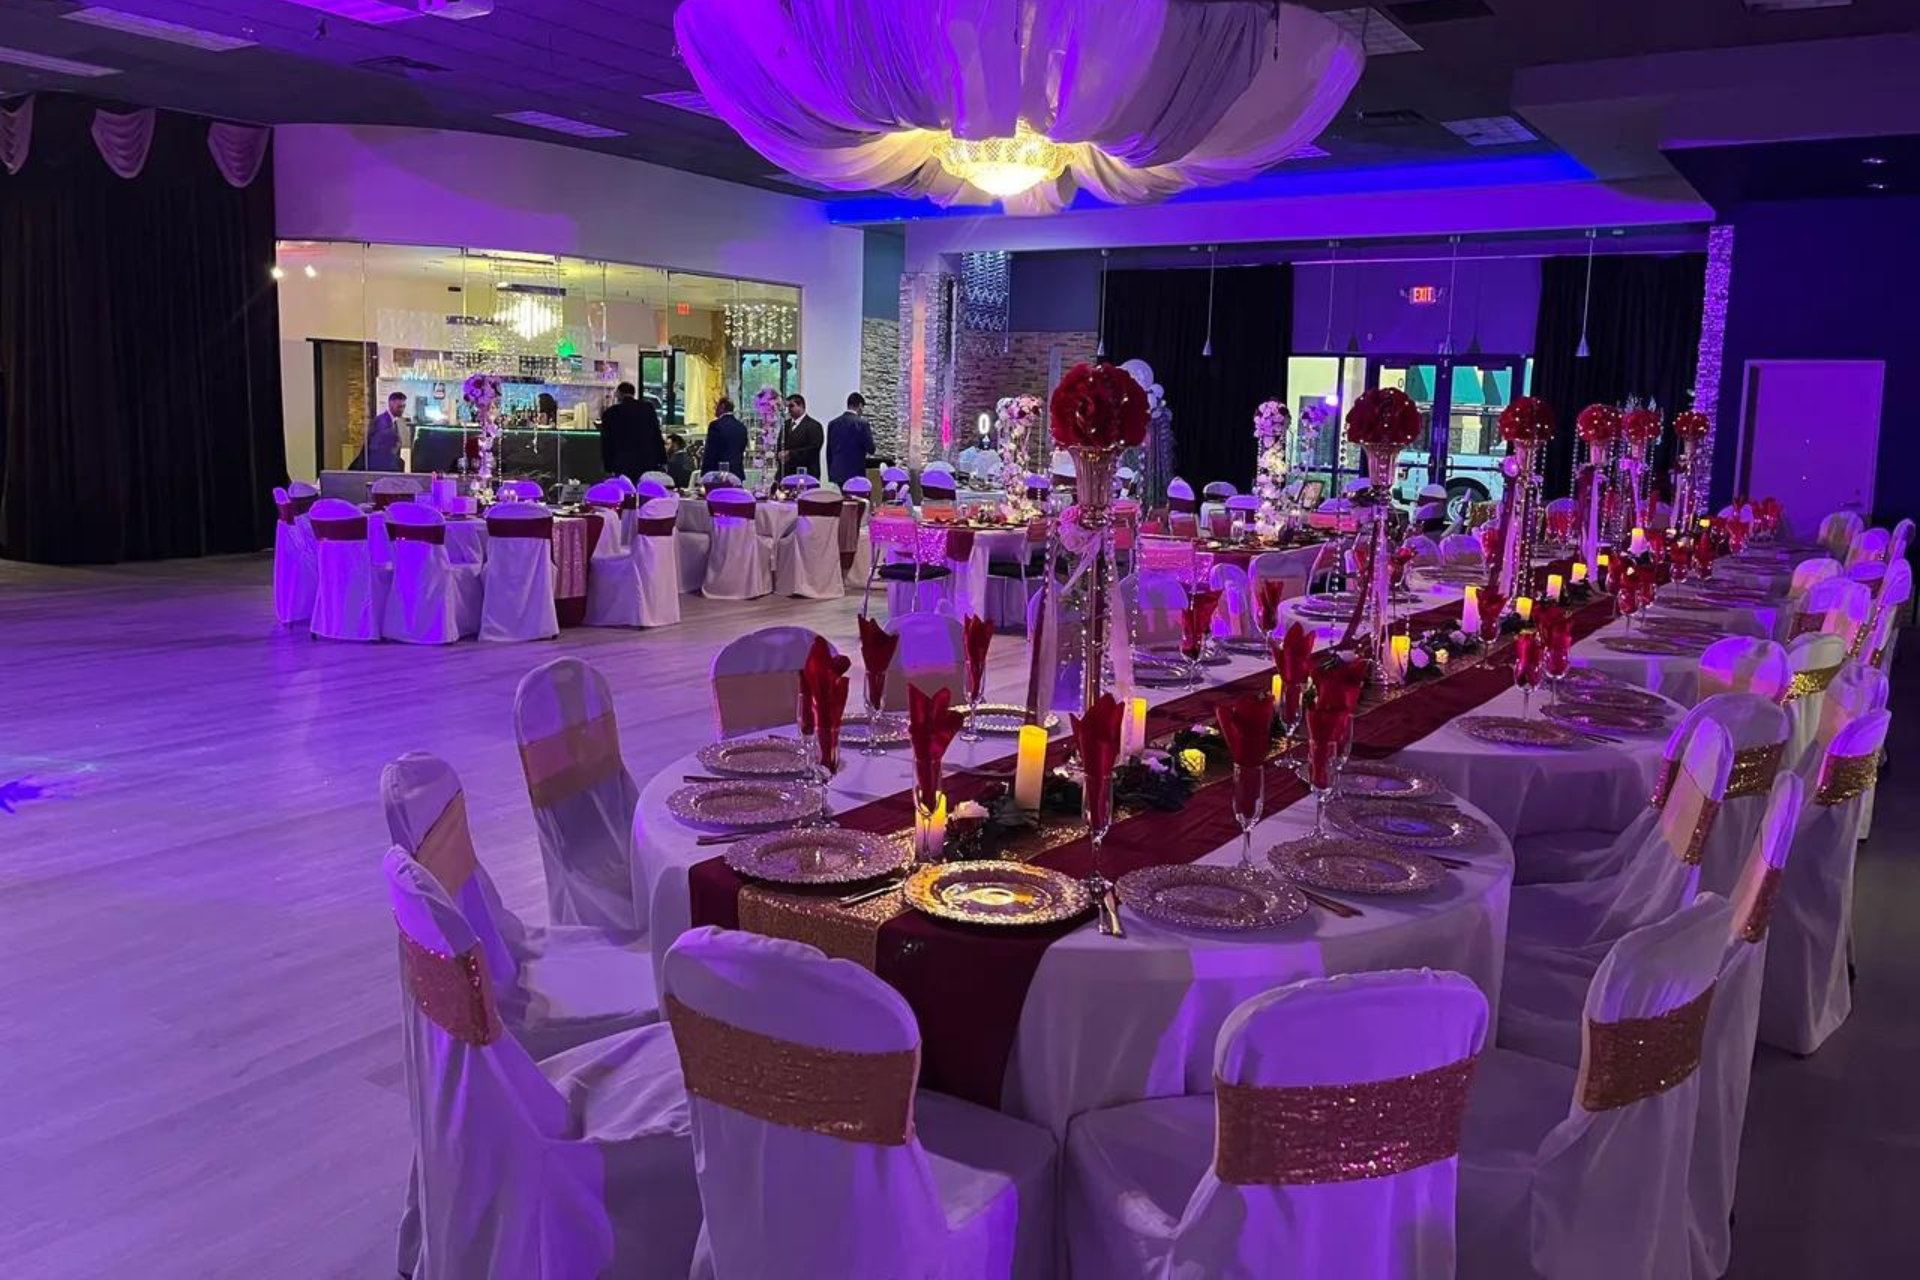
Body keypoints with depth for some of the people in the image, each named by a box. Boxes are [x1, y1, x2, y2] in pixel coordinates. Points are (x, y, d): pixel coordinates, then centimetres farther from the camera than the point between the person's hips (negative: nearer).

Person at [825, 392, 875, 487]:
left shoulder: (833, 423, 9)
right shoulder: (861, 423, -9)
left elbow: (828, 452, 12)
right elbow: (870, 449, -7)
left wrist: (830, 474, 19)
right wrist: (870, 433, 11)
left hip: (836, 474, 6)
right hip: (855, 474, -6)